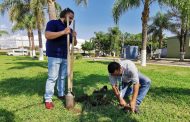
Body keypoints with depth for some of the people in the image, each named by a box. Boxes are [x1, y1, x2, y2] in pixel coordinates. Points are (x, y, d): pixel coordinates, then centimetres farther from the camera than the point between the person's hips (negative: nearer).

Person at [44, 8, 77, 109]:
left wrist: (74, 37, -4)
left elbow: (74, 44, 18)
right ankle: (48, 99, 3)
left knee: (62, 77, 13)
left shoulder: (69, 29, 18)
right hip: (54, 56, -7)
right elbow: (47, 35, -20)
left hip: (65, 57, 7)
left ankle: (61, 94, 26)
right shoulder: (53, 23, -2)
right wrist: (63, 32, -25)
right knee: (52, 78, -6)